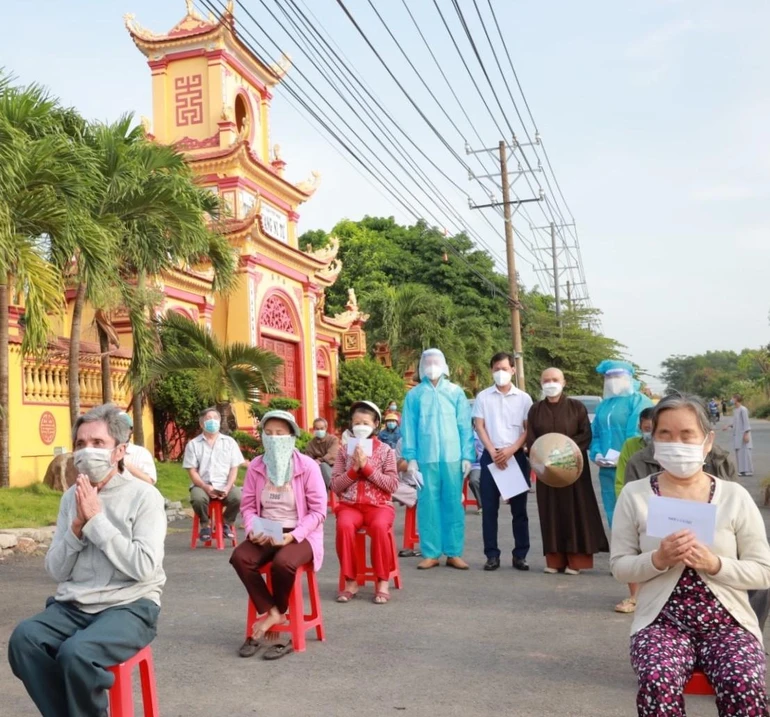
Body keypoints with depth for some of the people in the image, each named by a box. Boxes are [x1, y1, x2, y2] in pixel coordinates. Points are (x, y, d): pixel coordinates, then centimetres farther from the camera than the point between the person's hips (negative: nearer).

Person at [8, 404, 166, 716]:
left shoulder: (144, 496, -7)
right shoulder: (71, 497, 10)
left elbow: (144, 567, -17)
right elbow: (56, 571, 8)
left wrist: (96, 520, -16)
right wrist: (77, 526, -10)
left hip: (129, 607, -5)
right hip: (73, 606, 5)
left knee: (76, 653, -31)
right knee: (23, 638, -24)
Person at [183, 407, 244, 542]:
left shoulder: (229, 442, 10)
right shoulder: (193, 444, 6)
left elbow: (234, 468, 6)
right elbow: (192, 471, 1)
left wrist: (228, 488, -11)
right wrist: (205, 487, -15)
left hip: (224, 486, 1)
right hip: (202, 485, -1)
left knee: (238, 497, -30)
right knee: (198, 498, -35)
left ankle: (226, 524, 0)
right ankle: (205, 525, -4)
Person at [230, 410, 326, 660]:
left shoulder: (307, 466, -10)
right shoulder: (256, 466, 2)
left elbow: (318, 510, -10)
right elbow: (247, 505, 6)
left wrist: (293, 536, -22)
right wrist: (253, 530, -15)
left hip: (300, 534, -4)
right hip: (266, 534, 4)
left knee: (283, 563, -34)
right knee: (239, 557, -25)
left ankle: (276, 615, -4)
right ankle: (272, 614, -13)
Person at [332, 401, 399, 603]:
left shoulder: (386, 451, 5)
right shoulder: (345, 451, 10)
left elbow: (392, 485, -5)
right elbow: (335, 486, 5)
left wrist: (367, 467, -12)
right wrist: (354, 468, -10)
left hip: (379, 505, -1)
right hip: (350, 504, 2)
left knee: (379, 526, -35)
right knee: (344, 525, -33)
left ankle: (383, 581, -18)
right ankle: (350, 581, -17)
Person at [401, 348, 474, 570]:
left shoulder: (456, 392, 7)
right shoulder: (414, 395, 7)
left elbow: (465, 426, 5)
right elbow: (408, 428, 5)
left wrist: (467, 456, -1)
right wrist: (410, 457, -3)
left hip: (452, 457, 0)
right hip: (425, 458, 0)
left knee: (453, 504, 4)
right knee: (427, 505, 2)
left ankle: (453, 553, 11)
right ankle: (431, 553, 10)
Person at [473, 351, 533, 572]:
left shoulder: (523, 398, 5)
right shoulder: (483, 397, 5)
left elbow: (528, 430, 2)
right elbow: (479, 427, 1)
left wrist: (511, 450, -10)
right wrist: (493, 452, -9)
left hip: (517, 455, 0)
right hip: (491, 456, 0)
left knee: (519, 508, 3)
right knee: (489, 507, 0)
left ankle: (520, 555, 10)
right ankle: (492, 555, 7)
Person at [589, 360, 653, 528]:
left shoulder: (638, 401, -4)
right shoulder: (604, 405, 17)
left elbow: (639, 434, -14)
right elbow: (595, 434, 17)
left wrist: (624, 459, -19)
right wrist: (596, 454, -1)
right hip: (607, 470, 7)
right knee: (613, 514, 12)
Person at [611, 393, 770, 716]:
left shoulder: (735, 496, 2)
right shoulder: (634, 494, 1)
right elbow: (619, 565, 2)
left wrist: (714, 564, -16)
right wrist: (658, 560, -18)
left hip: (727, 622, 1)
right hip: (662, 622, 0)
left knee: (744, 688, -29)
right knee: (659, 685, -31)